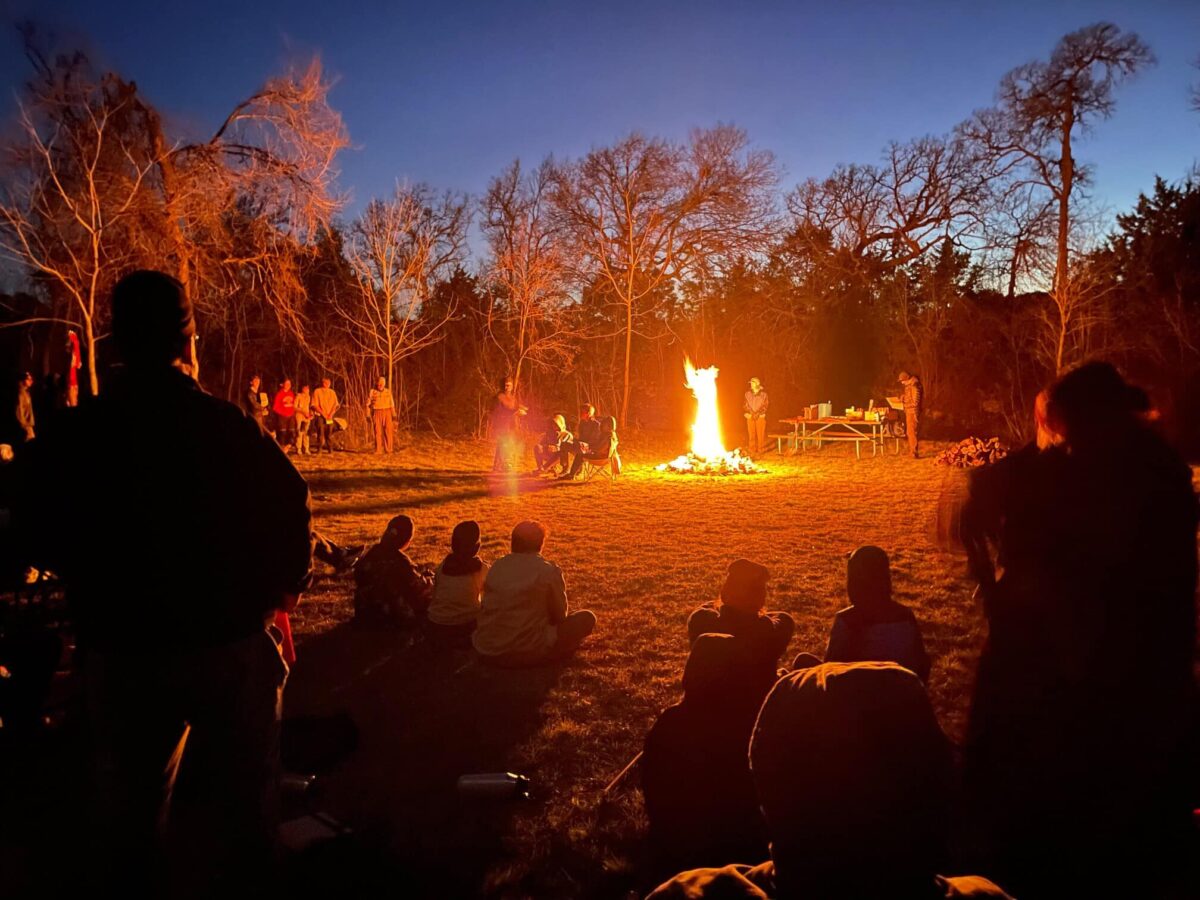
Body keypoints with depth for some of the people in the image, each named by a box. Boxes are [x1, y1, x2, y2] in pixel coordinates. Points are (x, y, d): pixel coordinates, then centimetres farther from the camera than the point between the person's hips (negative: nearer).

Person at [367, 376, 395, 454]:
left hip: (387, 413, 2)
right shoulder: (372, 392, 0)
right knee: (378, 432, -5)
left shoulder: (388, 392, 7)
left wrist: (394, 415, 4)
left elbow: (392, 404, 10)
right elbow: (368, 404, 2)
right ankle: (378, 450, 0)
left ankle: (388, 450, 0)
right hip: (377, 414, -1)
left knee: (388, 431, -6)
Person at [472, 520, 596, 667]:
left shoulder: (496, 567, 6)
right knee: (587, 618, 7)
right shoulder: (549, 571, -8)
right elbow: (559, 616, 3)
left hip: (487, 653, 6)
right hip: (529, 653, -6)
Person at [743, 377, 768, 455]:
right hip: (750, 416, 2)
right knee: (751, 433, 1)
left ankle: (760, 449, 4)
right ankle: (752, 449, 9)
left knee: (760, 433, -3)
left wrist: (758, 414, -10)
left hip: (760, 416, -2)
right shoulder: (748, 394, 8)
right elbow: (745, 405, 7)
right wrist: (751, 413, -6)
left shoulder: (763, 394, 3)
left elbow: (764, 406, 1)